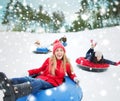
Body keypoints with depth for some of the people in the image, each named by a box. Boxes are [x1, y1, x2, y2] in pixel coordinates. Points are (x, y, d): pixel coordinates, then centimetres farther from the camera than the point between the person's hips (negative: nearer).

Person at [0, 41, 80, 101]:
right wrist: (29, 72, 11)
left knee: (38, 83, -40)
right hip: (42, 78, 4)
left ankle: (14, 91, -69)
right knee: (26, 79, -32)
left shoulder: (66, 64, 10)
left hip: (52, 83, -4)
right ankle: (7, 83, -61)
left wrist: (75, 78, 0)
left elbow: (71, 74, 23)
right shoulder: (49, 60, 15)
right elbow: (41, 69, 22)